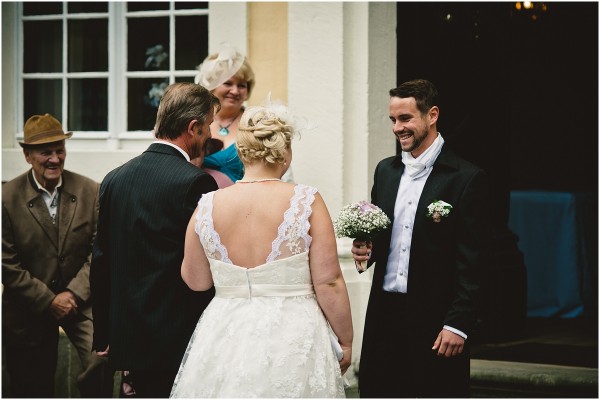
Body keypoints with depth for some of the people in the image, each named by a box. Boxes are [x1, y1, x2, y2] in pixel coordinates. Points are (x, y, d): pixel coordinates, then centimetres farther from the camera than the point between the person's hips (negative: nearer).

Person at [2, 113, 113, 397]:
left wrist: (73, 293, -13)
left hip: (79, 298, 1)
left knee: (101, 362, -22)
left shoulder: (90, 191, -3)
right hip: (29, 308, -1)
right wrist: (48, 301, -12)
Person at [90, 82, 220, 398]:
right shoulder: (196, 182, -13)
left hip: (127, 340, 7)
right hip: (178, 345, -7)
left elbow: (100, 264, 11)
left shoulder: (114, 179, 7)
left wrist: (104, 337, 18)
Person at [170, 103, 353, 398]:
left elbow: (195, 281, 8)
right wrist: (345, 341, 2)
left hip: (226, 339, 2)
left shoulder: (207, 206, -3)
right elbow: (329, 283, -10)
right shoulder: (306, 201, -11)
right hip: (293, 338, -2)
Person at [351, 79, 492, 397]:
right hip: (384, 313, 6)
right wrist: (365, 250, -2)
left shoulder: (467, 178, -7)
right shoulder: (385, 171, 12)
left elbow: (471, 262, -10)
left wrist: (457, 325, -14)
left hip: (435, 319, -5)